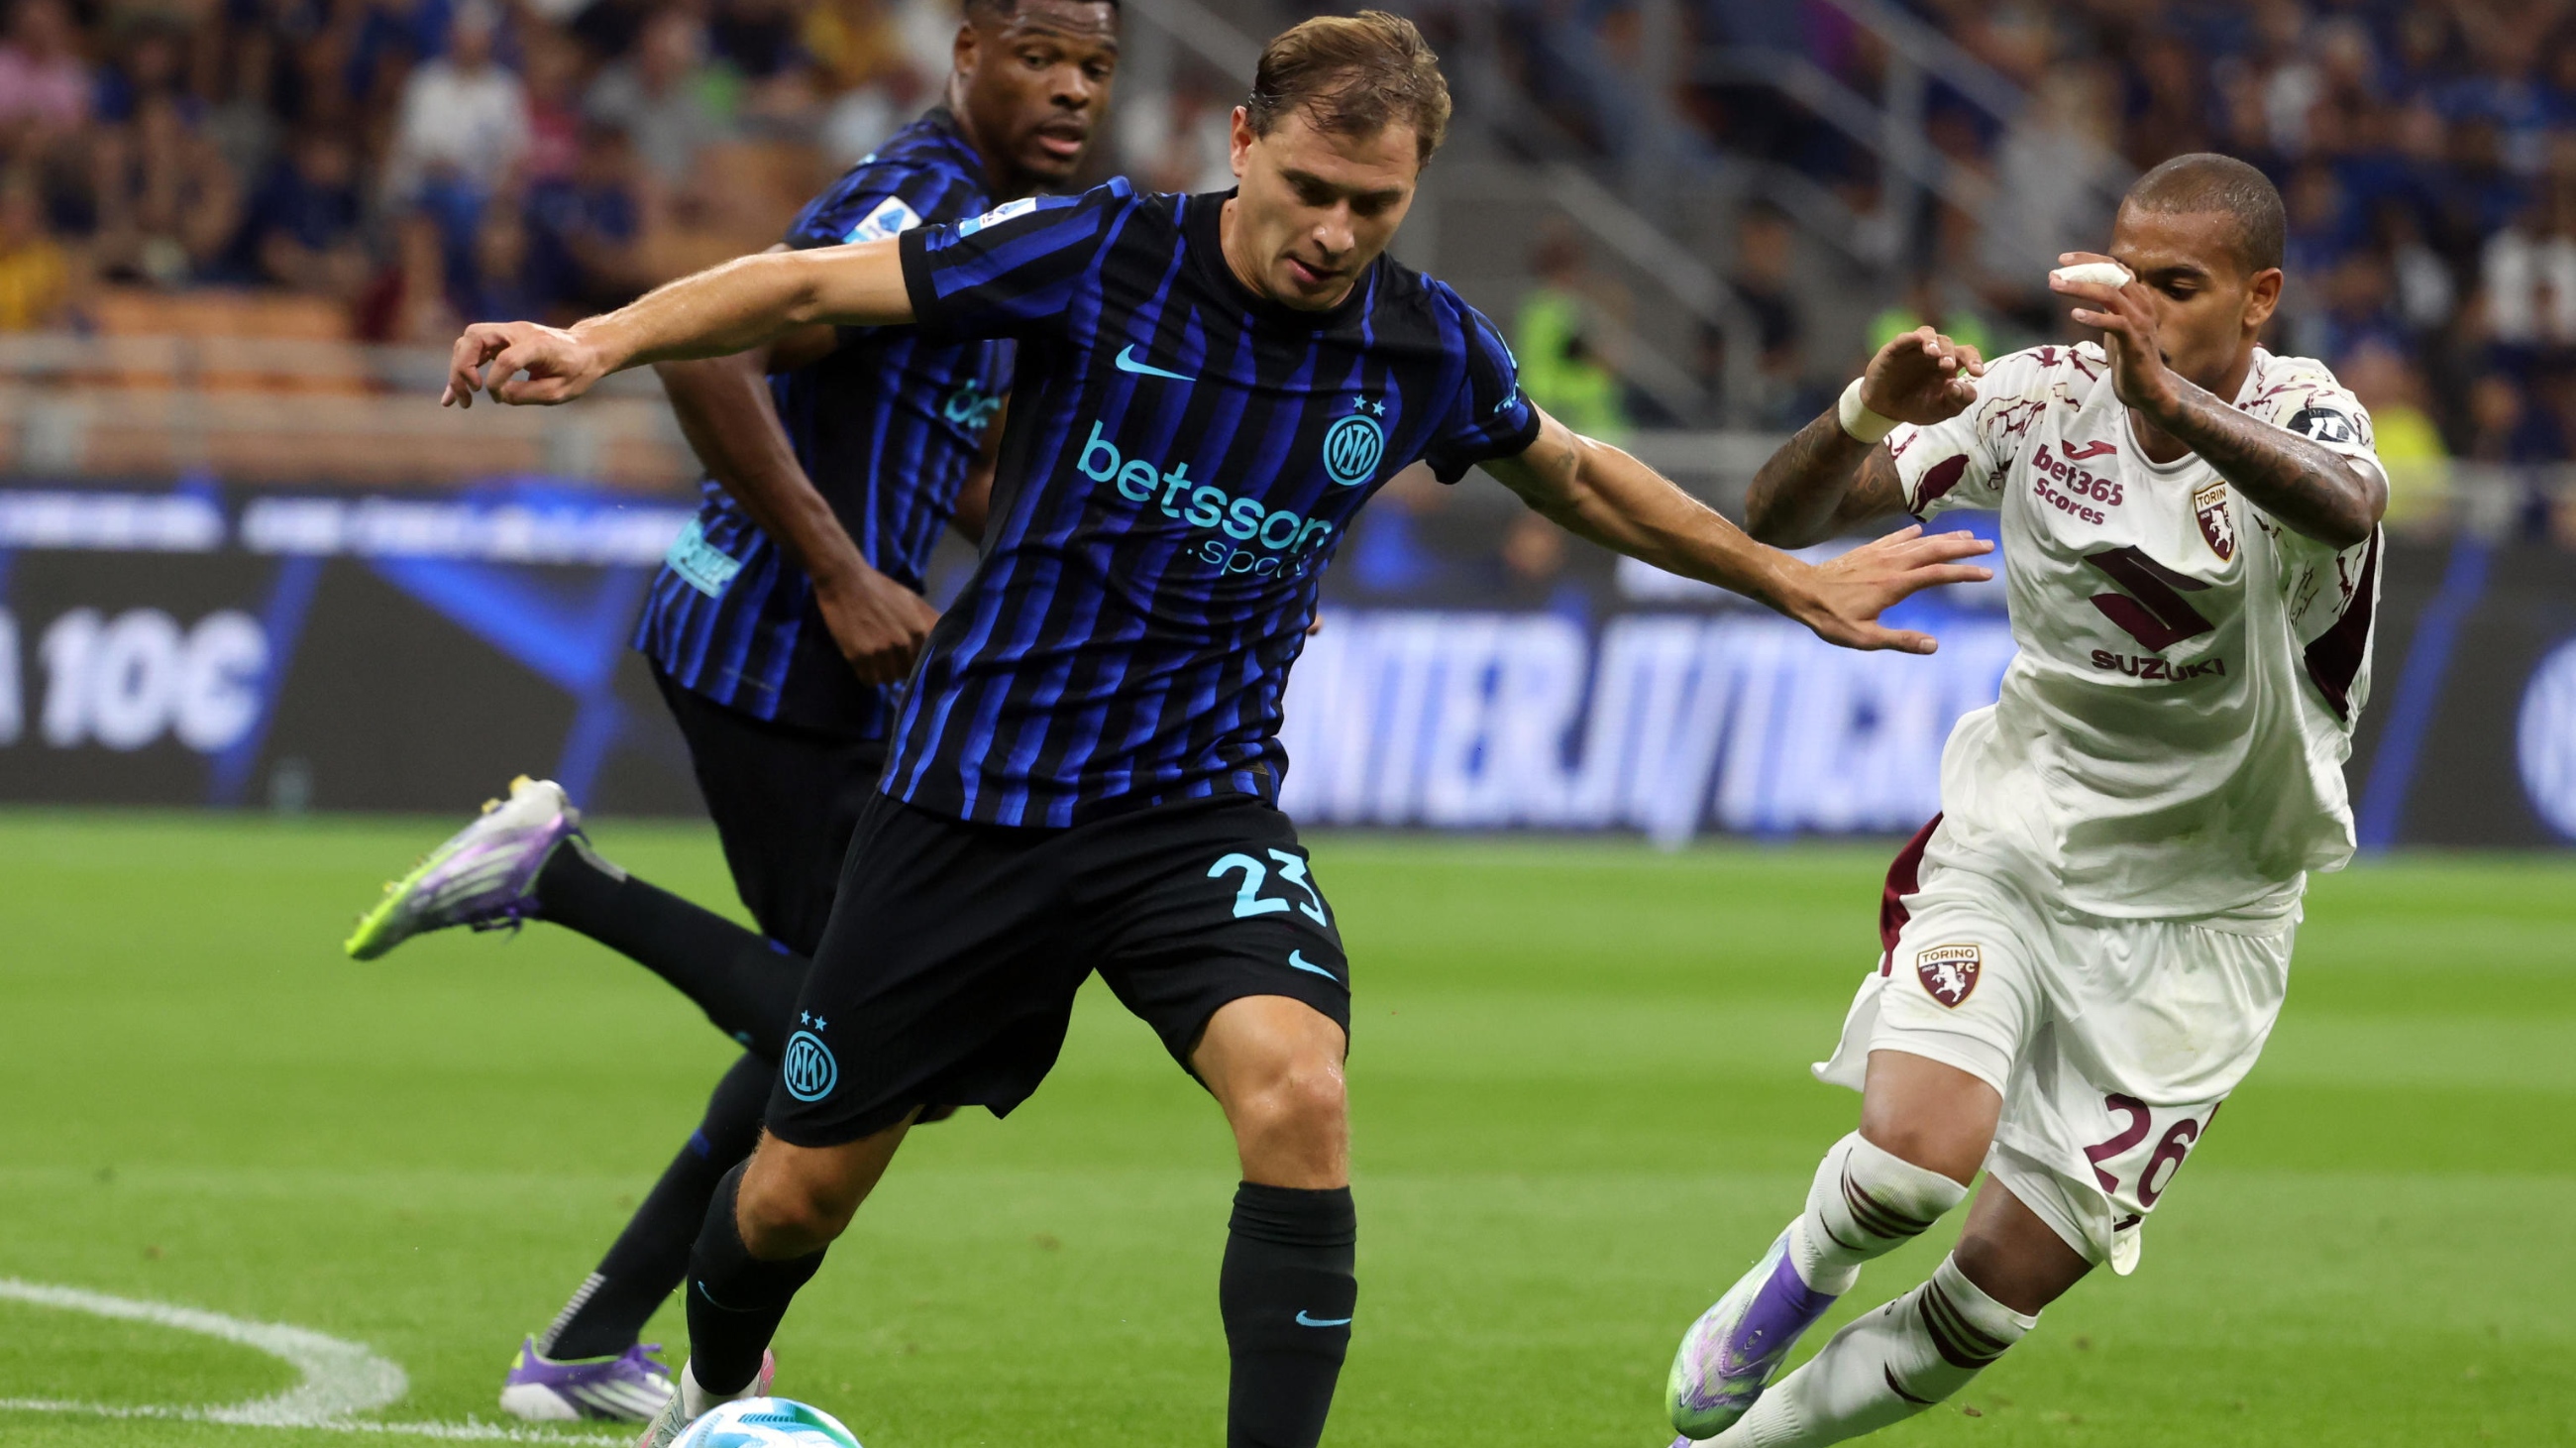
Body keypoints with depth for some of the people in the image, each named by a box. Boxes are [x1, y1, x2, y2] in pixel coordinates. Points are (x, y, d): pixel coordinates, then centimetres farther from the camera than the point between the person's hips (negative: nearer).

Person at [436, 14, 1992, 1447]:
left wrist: (1795, 581, 22)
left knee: (1297, 1091, -29)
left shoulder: (1429, 350, -6)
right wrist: (606, 338, -24)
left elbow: (1580, 477, 15)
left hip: (1196, 801, 1)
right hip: (975, 785, -1)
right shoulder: (1104, 256, -14)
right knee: (801, 1192, 8)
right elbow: (814, 284, -11)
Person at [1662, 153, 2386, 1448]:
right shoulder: (2042, 397, -7)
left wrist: (2166, 395, -60)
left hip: (2197, 920, -1)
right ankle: (1798, 1276, 10)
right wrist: (1866, 416, -33)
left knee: (2009, 1282, -2)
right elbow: (1778, 518, -10)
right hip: (2010, 848, 1)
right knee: (1919, 1153, -24)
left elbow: (2346, 508, -43)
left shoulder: (2295, 415, -15)